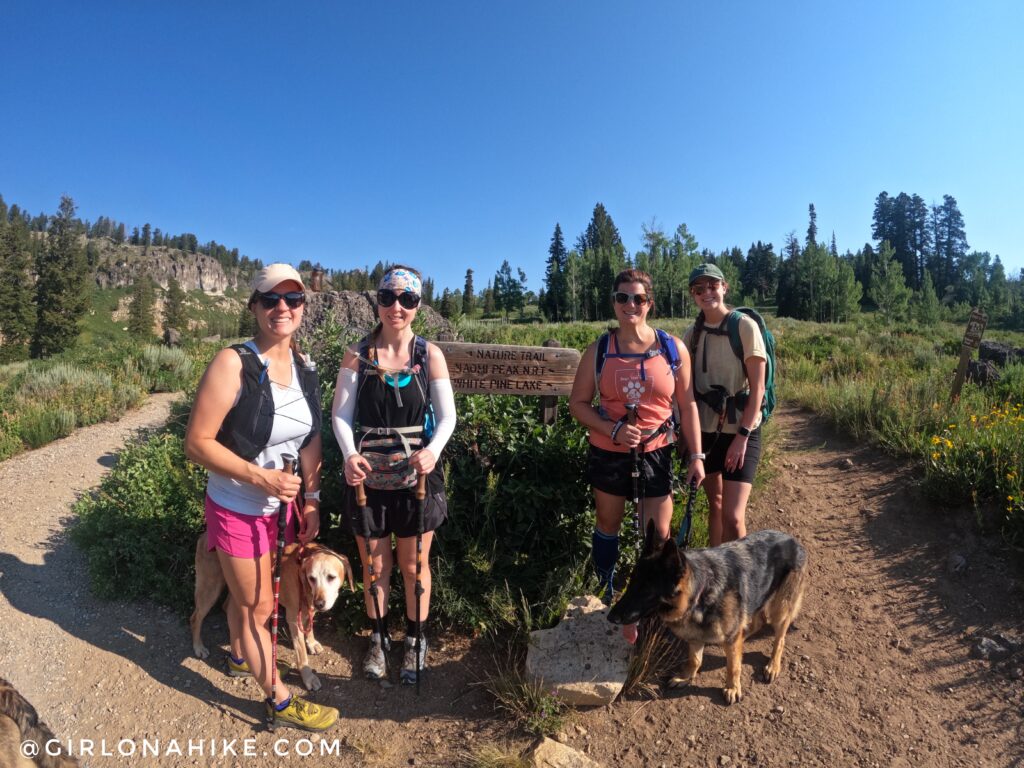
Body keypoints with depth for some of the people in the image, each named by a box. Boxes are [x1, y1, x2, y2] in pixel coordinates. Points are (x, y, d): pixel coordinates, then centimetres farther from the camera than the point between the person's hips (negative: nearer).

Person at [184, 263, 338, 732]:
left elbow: (311, 438, 5)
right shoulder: (233, 365, -22)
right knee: (258, 606, 11)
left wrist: (312, 500, 6)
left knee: (246, 594, 26)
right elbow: (197, 443, -20)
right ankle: (279, 702, 30)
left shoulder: (304, 367, -2)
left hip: (282, 505, 6)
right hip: (237, 509, -5)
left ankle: (240, 657, 53)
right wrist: (259, 476, -28)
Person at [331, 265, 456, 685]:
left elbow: (447, 415, -6)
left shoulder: (429, 355, -5)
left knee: (414, 565, 14)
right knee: (374, 565, 17)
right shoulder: (358, 354, -3)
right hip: (368, 477, 1)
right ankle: (378, 637, 43)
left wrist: (433, 449, -26)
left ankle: (415, 641, 38)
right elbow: (341, 413, -7)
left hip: (416, 477, -1)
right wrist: (349, 454, -26)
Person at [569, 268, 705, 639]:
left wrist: (696, 455, -2)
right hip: (609, 452, 0)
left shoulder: (673, 348, -5)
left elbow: (687, 405, 0)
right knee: (608, 527, 17)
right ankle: (608, 600, 39)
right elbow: (578, 403, -4)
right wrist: (613, 430, -18)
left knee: (658, 536, 4)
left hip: (656, 452, 0)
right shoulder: (599, 350, -6)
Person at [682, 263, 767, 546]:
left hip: (741, 431, -4)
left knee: (733, 516, -11)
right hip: (705, 430, 4)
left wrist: (742, 436, -16)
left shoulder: (744, 326, -9)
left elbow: (757, 387, -12)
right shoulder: (691, 333, 3)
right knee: (714, 504, 15)